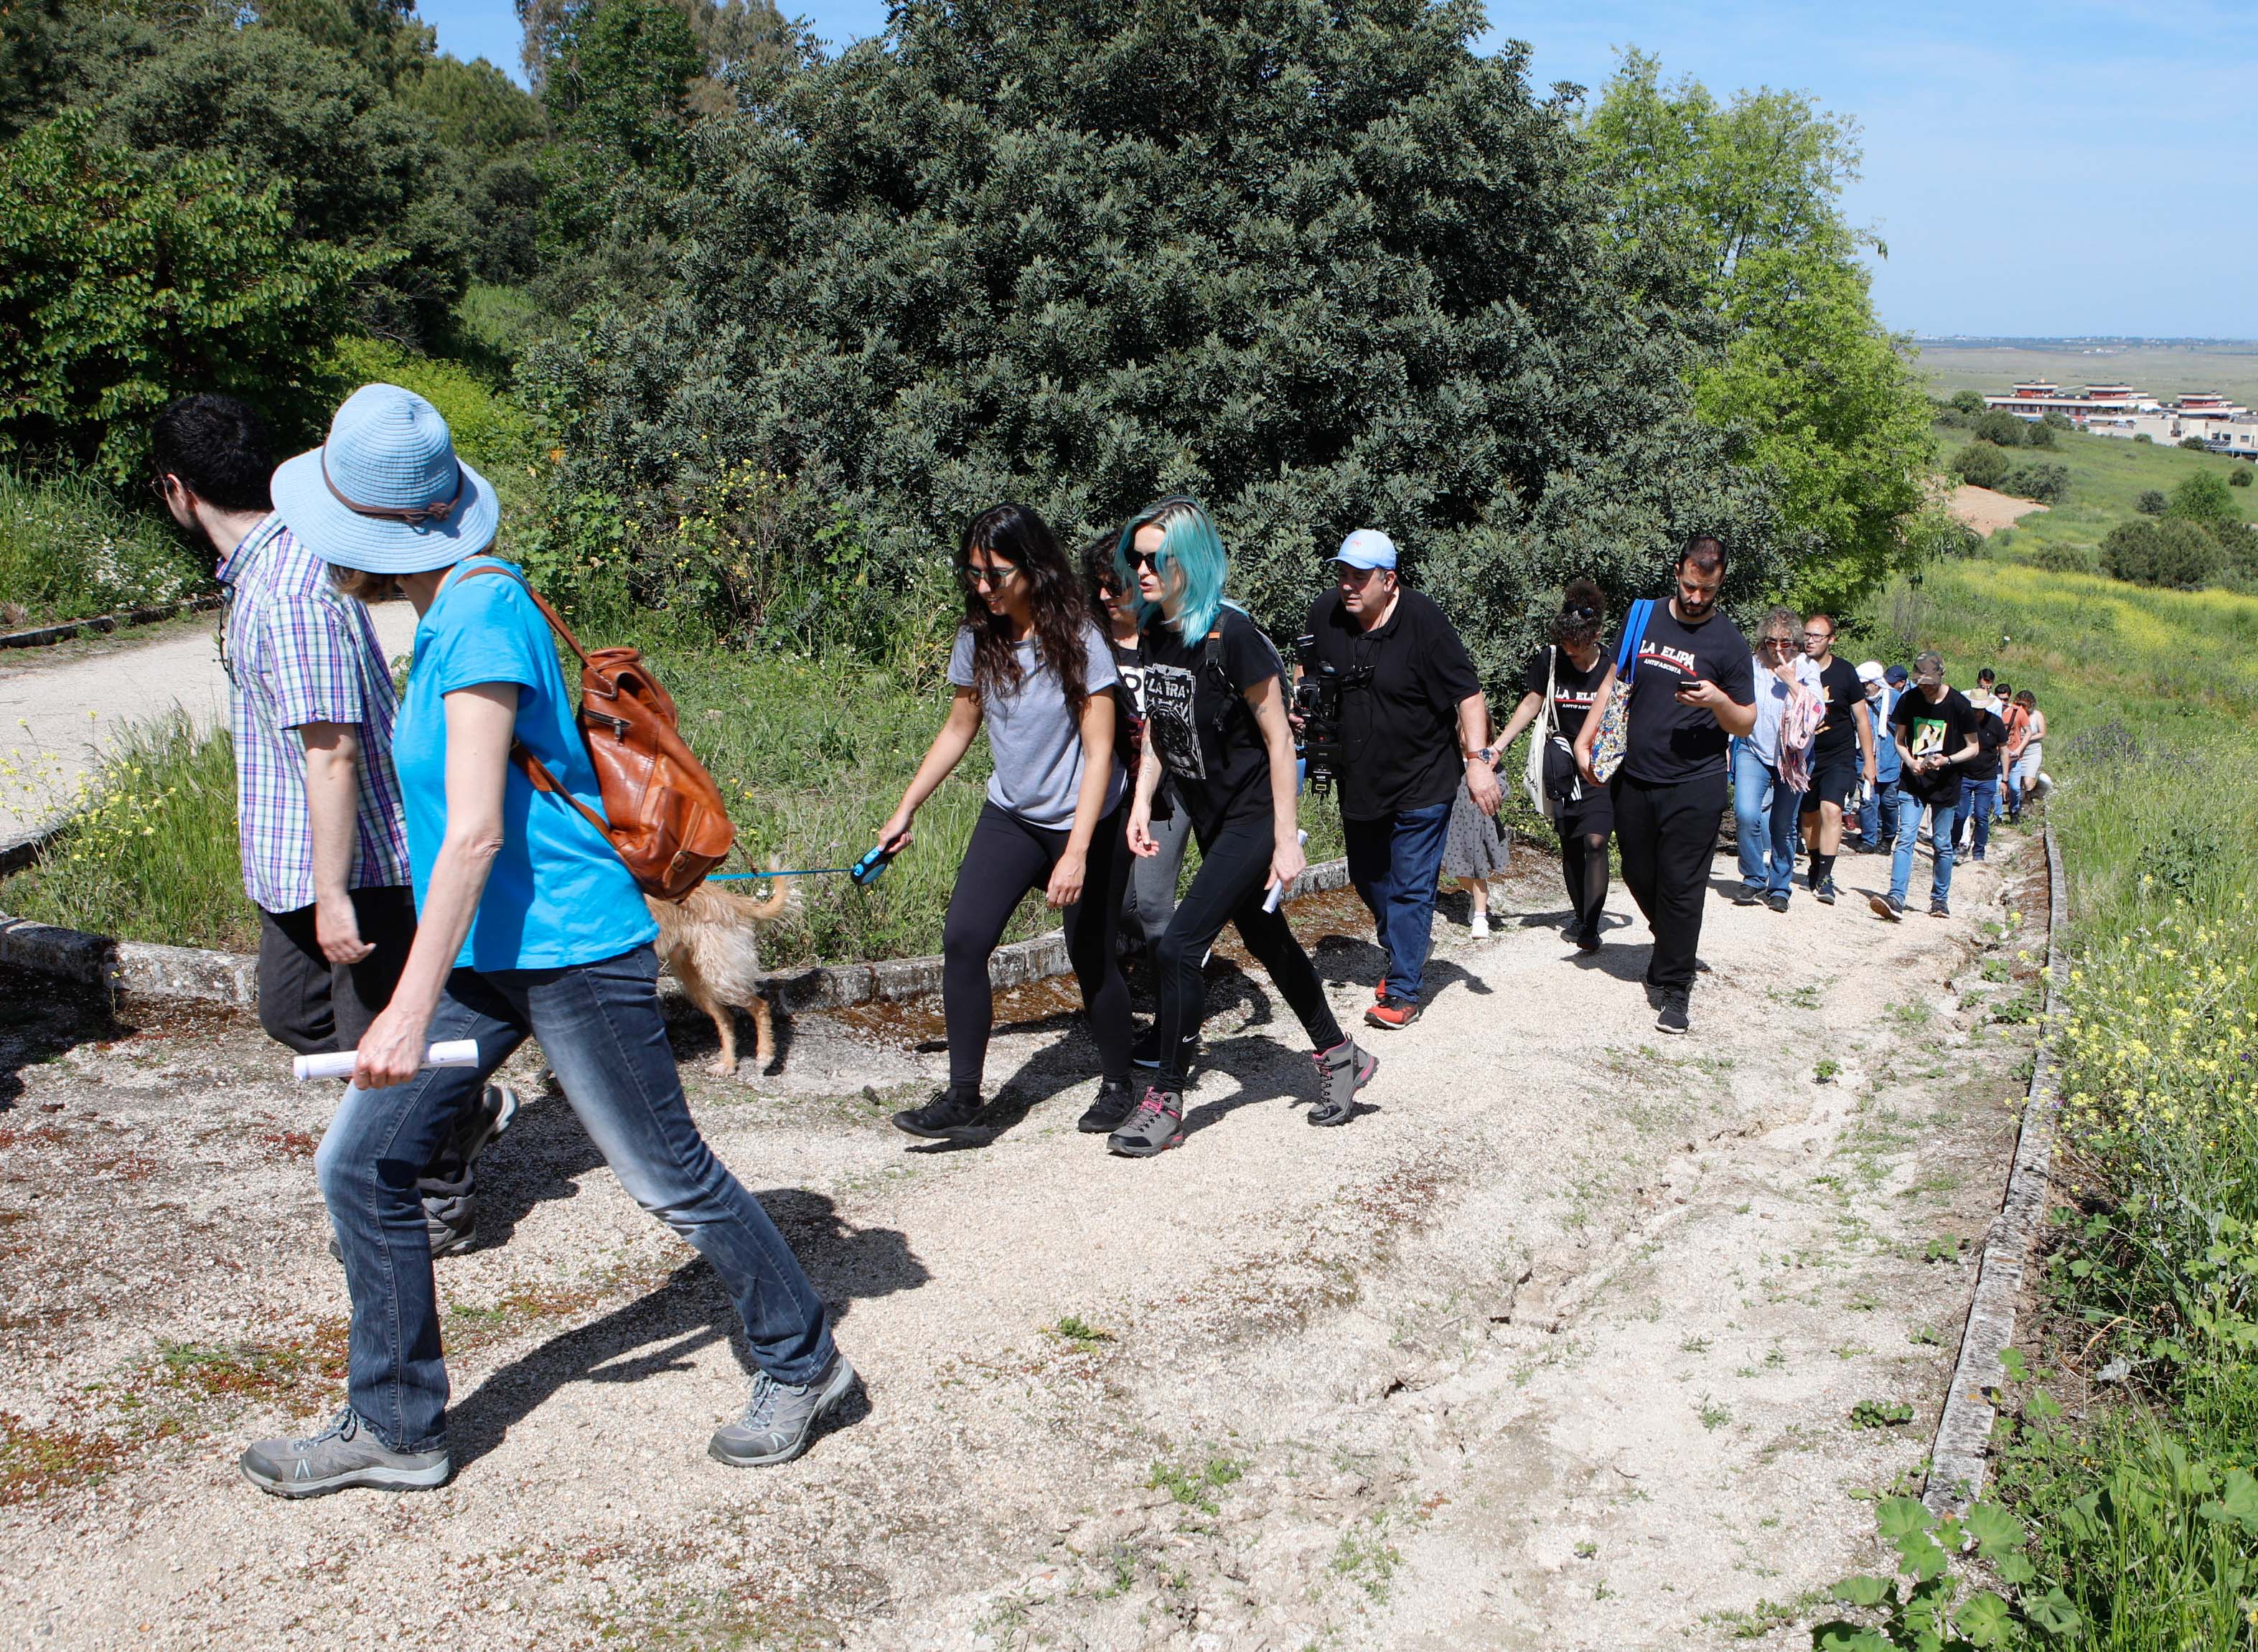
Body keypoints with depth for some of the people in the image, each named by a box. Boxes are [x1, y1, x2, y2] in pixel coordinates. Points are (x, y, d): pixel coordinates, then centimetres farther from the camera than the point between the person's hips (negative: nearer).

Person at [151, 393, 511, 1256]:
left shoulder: (290, 590, -25)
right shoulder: (261, 569, 8)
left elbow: (332, 750, -28)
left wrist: (334, 894, -26)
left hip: (358, 862, -10)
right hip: (298, 860, 10)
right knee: (290, 1012, 21)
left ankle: (440, 1204, 22)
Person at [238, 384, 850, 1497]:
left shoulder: (483, 617, -19)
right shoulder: (452, 607, 12)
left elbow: (475, 832, -24)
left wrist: (412, 1006, -24)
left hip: (567, 953, -10)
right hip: (483, 955, 10)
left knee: (668, 1178, 2)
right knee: (362, 1165, 8)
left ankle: (803, 1366, 22)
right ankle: (394, 1430, 20)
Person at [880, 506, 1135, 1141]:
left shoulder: (1077, 642, -17)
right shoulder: (978, 640, -2)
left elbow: (1099, 753, -17)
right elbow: (959, 729, 12)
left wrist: (1076, 853, -24)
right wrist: (905, 810, 12)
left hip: (1084, 824, -4)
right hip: (1010, 817, 5)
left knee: (1092, 957, 5)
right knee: (963, 939, -11)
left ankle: (1117, 1086, 27)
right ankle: (963, 1095, -2)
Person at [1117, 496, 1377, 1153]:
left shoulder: (1230, 636, -22)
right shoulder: (1156, 633, 0)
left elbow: (1278, 740, -19)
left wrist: (1285, 841, -18)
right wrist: (1142, 801, 0)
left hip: (1252, 819, -8)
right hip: (1209, 819, 8)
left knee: (1179, 947, -12)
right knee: (1266, 940, 18)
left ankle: (1165, 1103, 0)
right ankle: (1341, 1057, 36)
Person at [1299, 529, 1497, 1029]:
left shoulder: (1422, 619, -20)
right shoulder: (1325, 614, -6)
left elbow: (1468, 692, -17)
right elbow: (1310, 673, 15)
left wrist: (1478, 758, -25)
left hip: (1423, 781, -6)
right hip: (1359, 778, 6)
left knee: (1410, 888, -4)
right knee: (1368, 877, 20)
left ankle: (1403, 989, 4)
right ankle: (1407, 949, 43)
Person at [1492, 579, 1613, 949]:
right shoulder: (1549, 659, -3)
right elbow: (1531, 704, 7)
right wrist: (1496, 747, 2)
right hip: (1565, 764, 3)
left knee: (1595, 842, -14)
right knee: (1570, 845, 8)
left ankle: (1590, 928, -10)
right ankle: (1580, 910, 28)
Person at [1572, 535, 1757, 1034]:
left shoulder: (1729, 642, -4)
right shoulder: (1644, 618, 6)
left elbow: (1746, 725, -1)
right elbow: (1613, 683, 16)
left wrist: (1719, 701, -22)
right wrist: (1584, 741, 7)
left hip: (1694, 787, -4)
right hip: (1634, 780, 5)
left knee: (1680, 889, -4)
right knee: (1639, 876, 15)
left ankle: (1675, 990, 4)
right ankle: (1670, 950, 39)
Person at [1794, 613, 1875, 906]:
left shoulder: (1845, 671, -5)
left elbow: (1862, 719, 2)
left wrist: (1869, 761, 1)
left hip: (1840, 757, -3)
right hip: (1803, 756, 3)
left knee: (1831, 809, -19)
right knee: (1810, 815, 11)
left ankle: (1825, 879, -20)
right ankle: (1816, 868, 32)